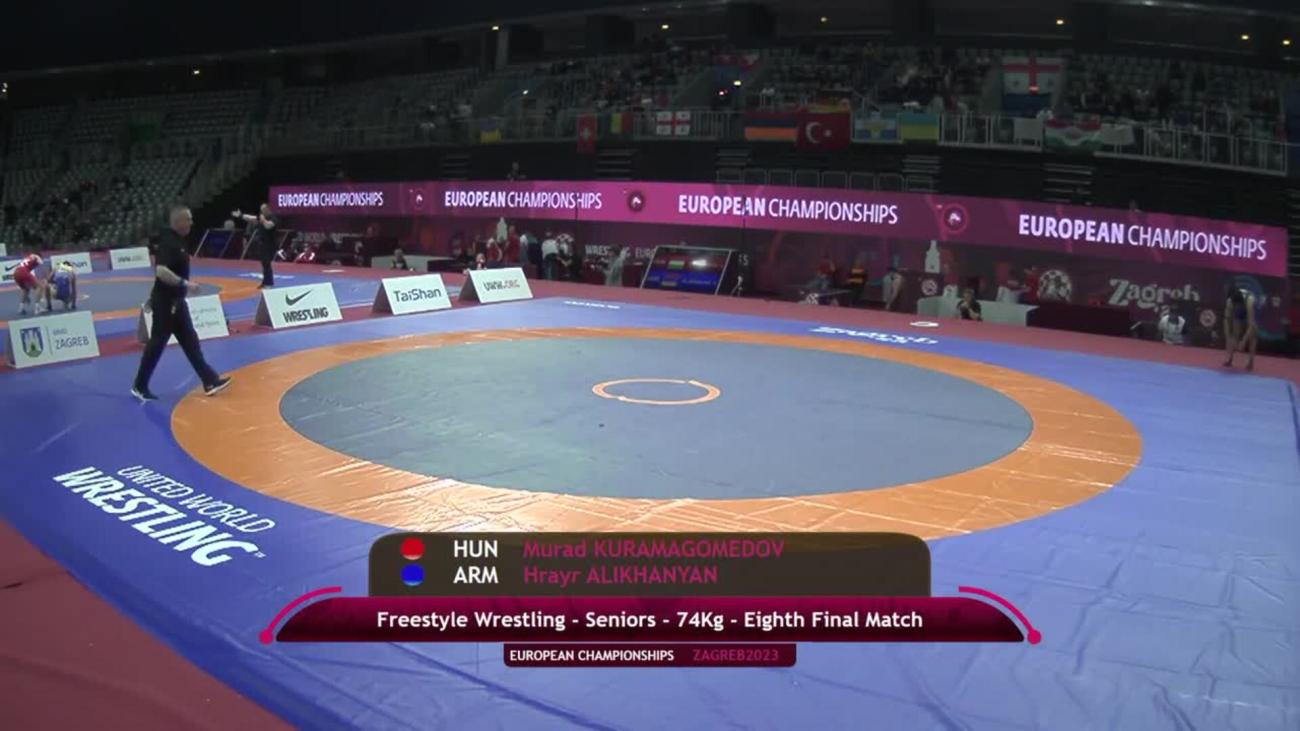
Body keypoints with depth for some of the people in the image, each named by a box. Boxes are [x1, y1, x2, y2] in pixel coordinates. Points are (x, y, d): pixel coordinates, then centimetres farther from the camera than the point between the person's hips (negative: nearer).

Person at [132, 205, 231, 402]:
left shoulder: (176, 240, 10)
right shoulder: (168, 242, -20)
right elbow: (161, 271, -31)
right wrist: (185, 284, -29)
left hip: (175, 300, 10)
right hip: (166, 302, -10)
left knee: (190, 341, 11)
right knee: (157, 343, 0)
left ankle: (210, 381, 14)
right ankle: (140, 386, 12)